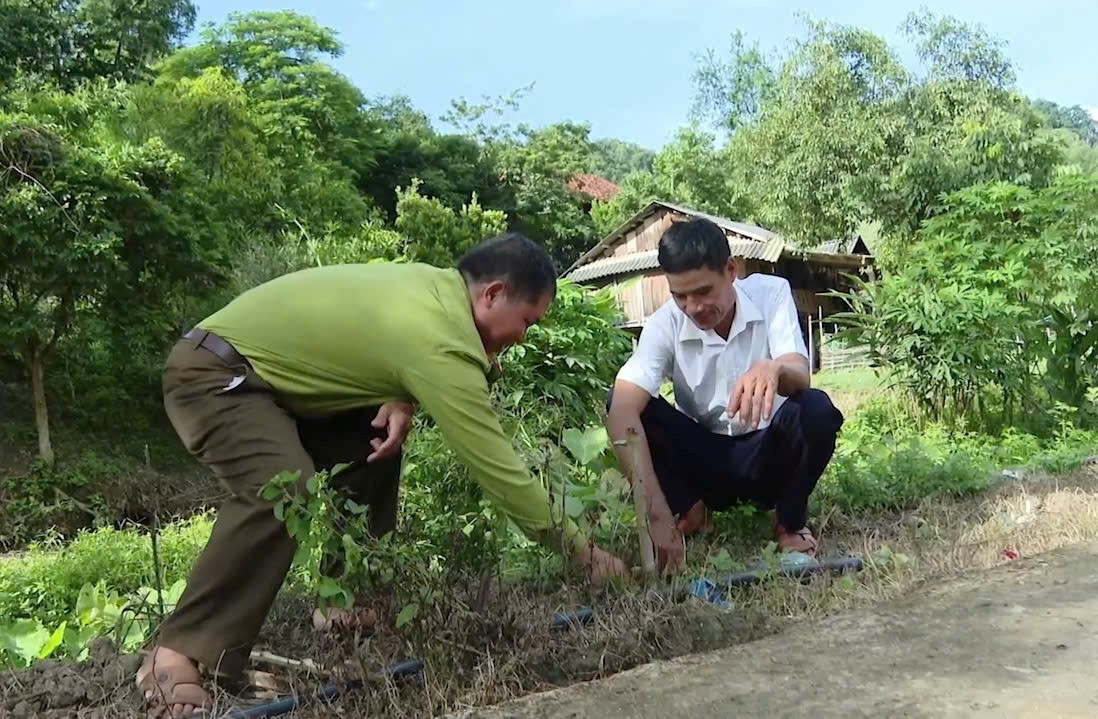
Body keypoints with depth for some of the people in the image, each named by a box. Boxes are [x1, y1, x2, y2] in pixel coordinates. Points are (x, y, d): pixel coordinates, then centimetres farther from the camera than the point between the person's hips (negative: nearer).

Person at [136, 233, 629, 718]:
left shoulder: (435, 286, 1)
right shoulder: (439, 344, -27)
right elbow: (497, 467, -25)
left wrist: (400, 403, -12)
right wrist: (583, 552, -16)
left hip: (262, 369, 10)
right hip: (212, 373, -10)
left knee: (373, 447, 8)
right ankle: (178, 654, -21)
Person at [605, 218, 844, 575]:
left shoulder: (771, 293, -15)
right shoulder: (665, 323, -17)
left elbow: (801, 376, -29)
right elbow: (622, 411, -31)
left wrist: (773, 370, -56)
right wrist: (658, 513, -43)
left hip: (769, 455, 0)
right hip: (704, 458, 0)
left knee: (816, 409, -32)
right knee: (623, 403, -23)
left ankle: (789, 523, -5)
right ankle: (691, 511, -6)